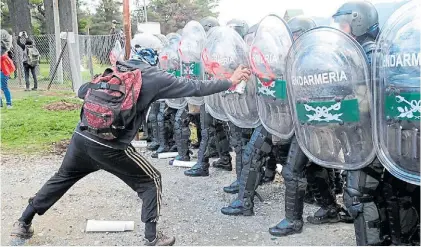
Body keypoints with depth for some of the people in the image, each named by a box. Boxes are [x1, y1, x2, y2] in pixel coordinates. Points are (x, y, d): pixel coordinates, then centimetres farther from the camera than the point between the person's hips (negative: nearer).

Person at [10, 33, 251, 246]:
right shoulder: (154, 77, -3)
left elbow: (83, 91, 15)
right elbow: (193, 87, -3)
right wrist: (230, 82, 3)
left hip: (82, 136, 6)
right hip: (110, 147, -6)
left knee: (62, 178, 27)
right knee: (151, 180, 12)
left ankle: (23, 223, 38)